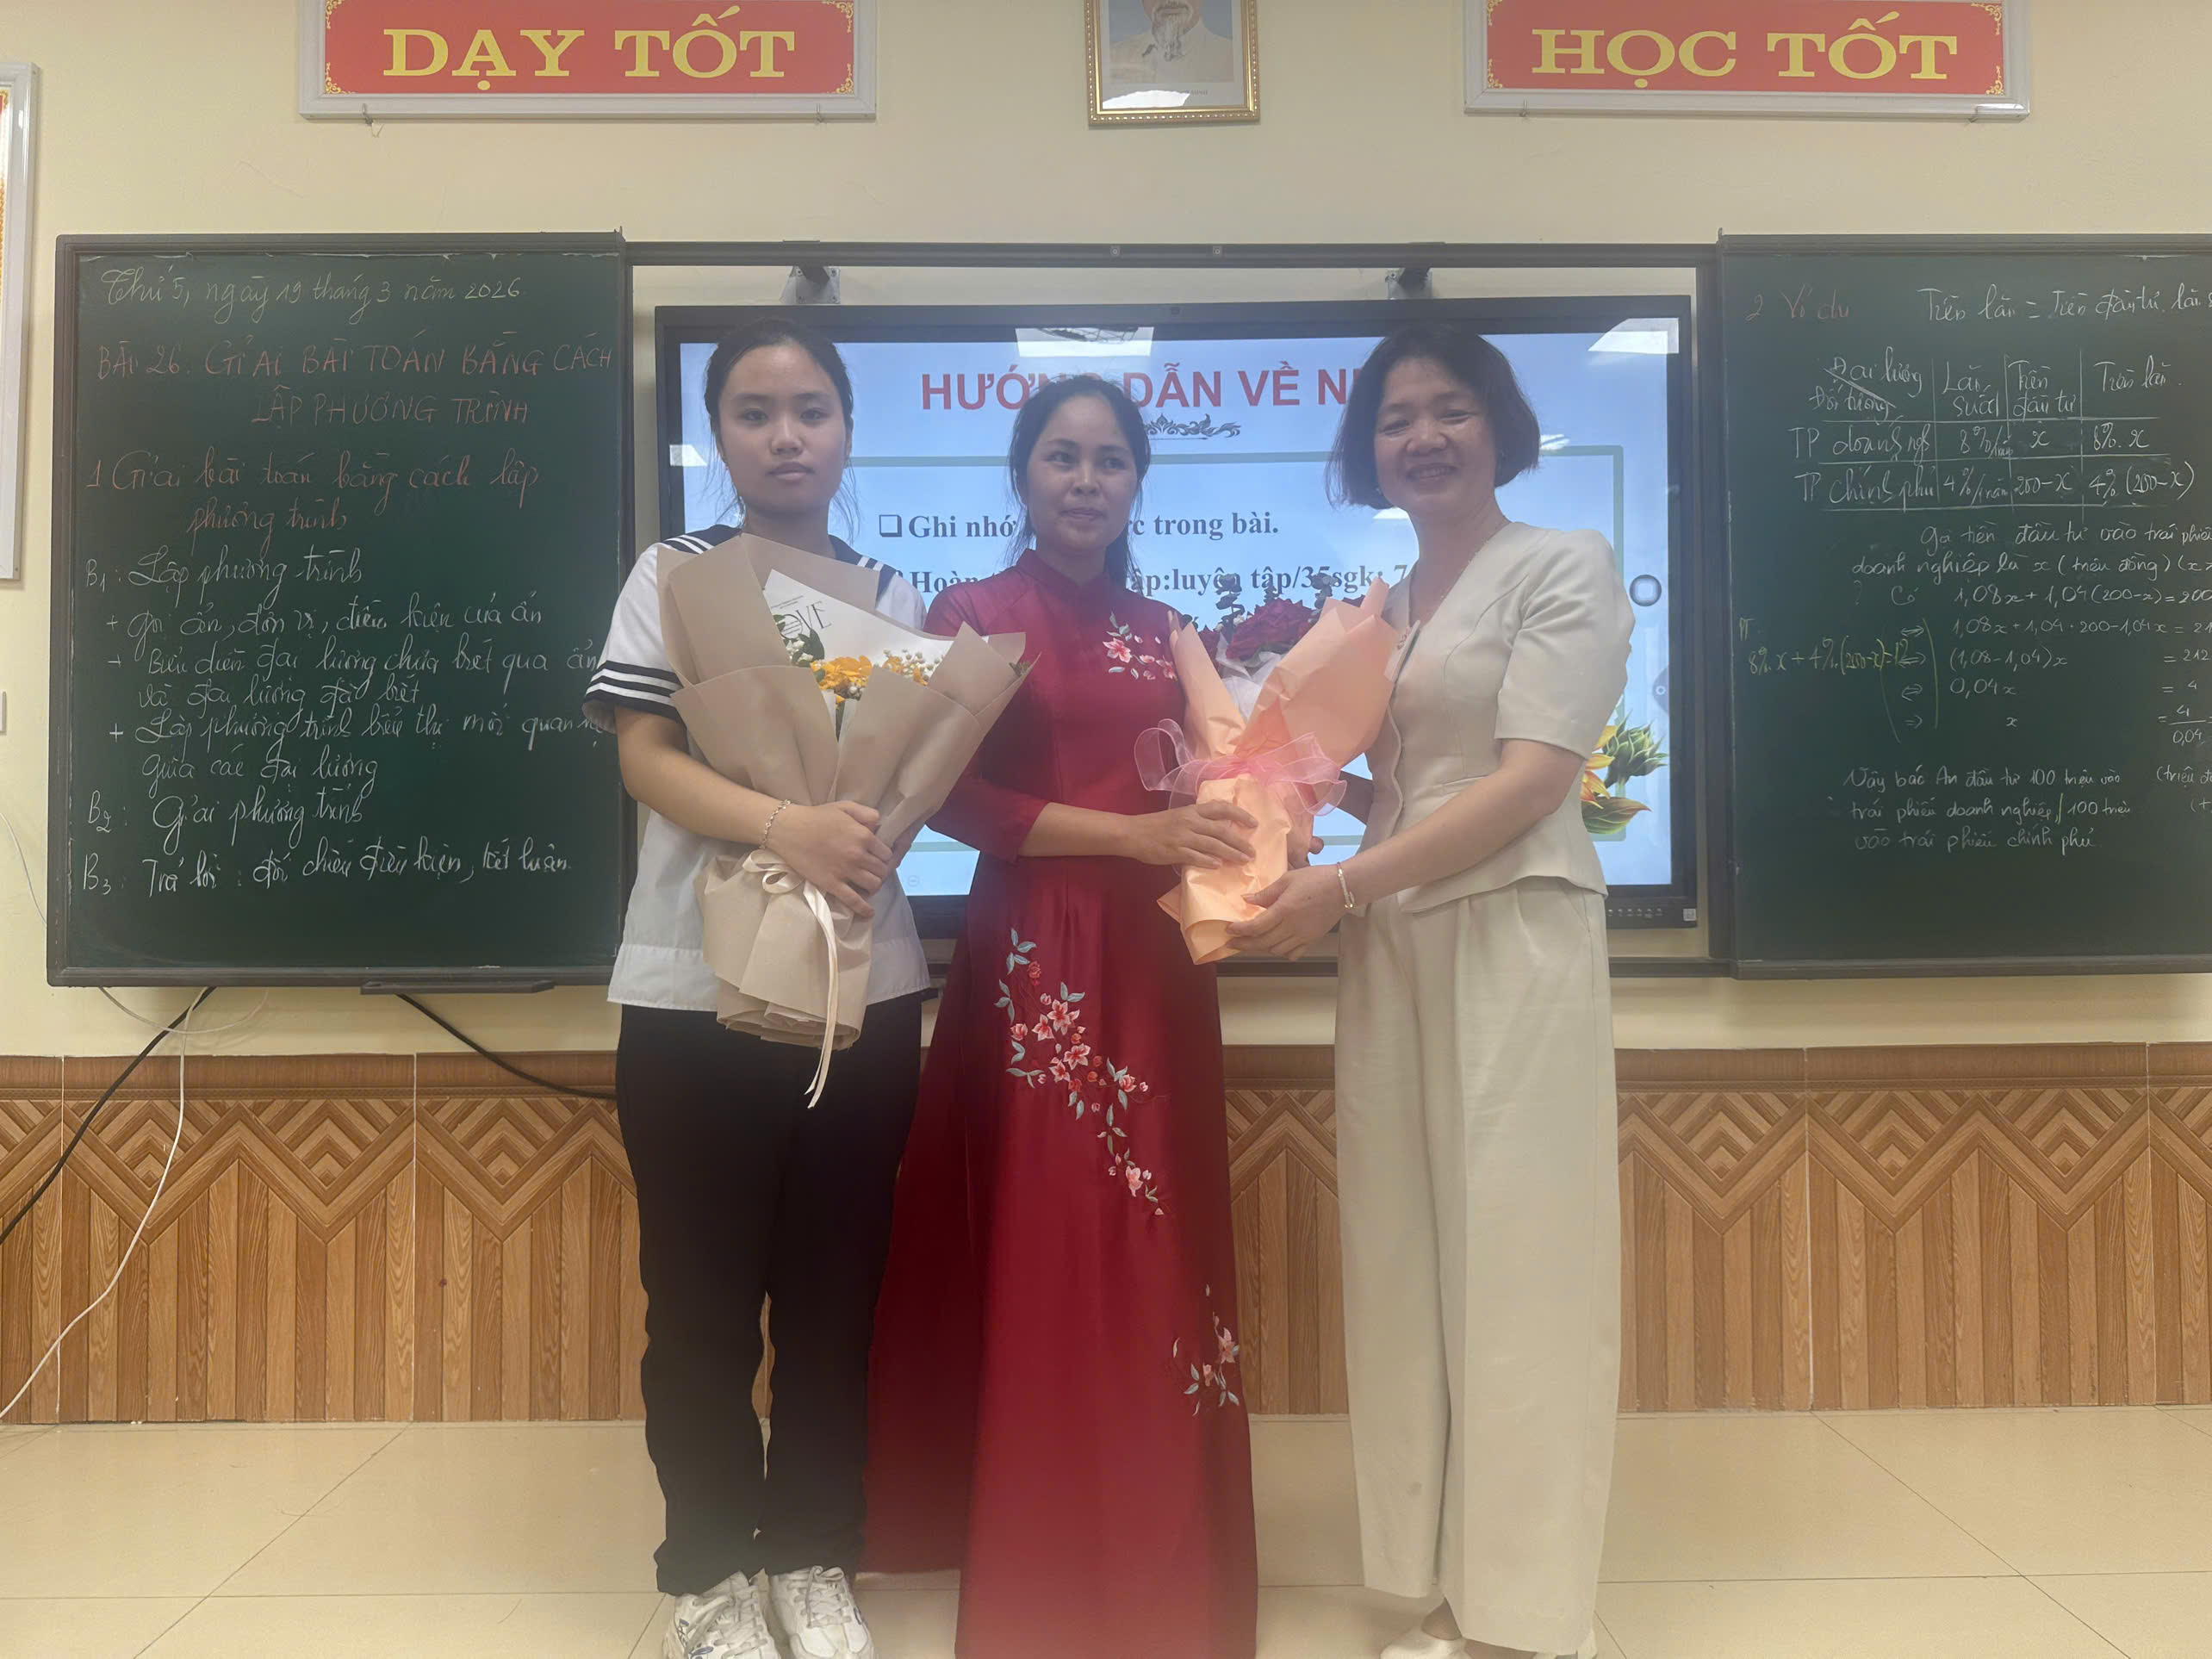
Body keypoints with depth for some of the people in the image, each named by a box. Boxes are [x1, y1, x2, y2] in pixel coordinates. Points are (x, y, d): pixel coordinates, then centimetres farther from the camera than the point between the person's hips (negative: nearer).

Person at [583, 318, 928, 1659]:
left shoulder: (898, 598, 10)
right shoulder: (671, 575, 2)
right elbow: (647, 760, -9)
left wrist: (874, 826, -9)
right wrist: (787, 825, -24)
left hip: (865, 989, 3)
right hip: (699, 991, -2)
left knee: (834, 1294, 10)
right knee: (703, 1299, 6)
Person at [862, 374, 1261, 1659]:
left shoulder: (1160, 629, 14)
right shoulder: (974, 614, -1)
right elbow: (955, 796, -11)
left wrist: (1235, 821, -3)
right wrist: (1132, 832, -17)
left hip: (1157, 963, 5)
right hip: (1038, 960, -5)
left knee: (1159, 1256, 9)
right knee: (1055, 1262, -1)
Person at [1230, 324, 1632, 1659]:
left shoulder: (1565, 565, 0)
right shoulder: (1379, 607, 18)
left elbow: (1533, 779, -11)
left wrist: (1343, 888, -16)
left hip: (1512, 939, -6)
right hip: (1389, 950, 6)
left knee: (1513, 1260, -1)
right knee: (1410, 1264, 6)